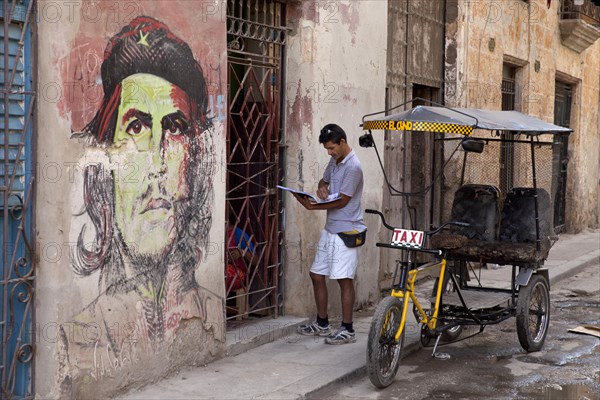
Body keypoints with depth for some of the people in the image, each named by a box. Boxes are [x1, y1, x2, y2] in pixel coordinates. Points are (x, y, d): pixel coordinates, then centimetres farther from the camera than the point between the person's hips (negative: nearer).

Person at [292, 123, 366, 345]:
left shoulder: (353, 167, -17)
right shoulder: (335, 161, 11)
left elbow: (342, 201, -18)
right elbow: (324, 181, 24)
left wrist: (313, 206, -18)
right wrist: (322, 188, -1)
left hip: (346, 231, -9)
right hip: (330, 229, 9)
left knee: (344, 280, -4)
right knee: (316, 274, 12)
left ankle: (347, 329, 5)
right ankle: (322, 323, 25)